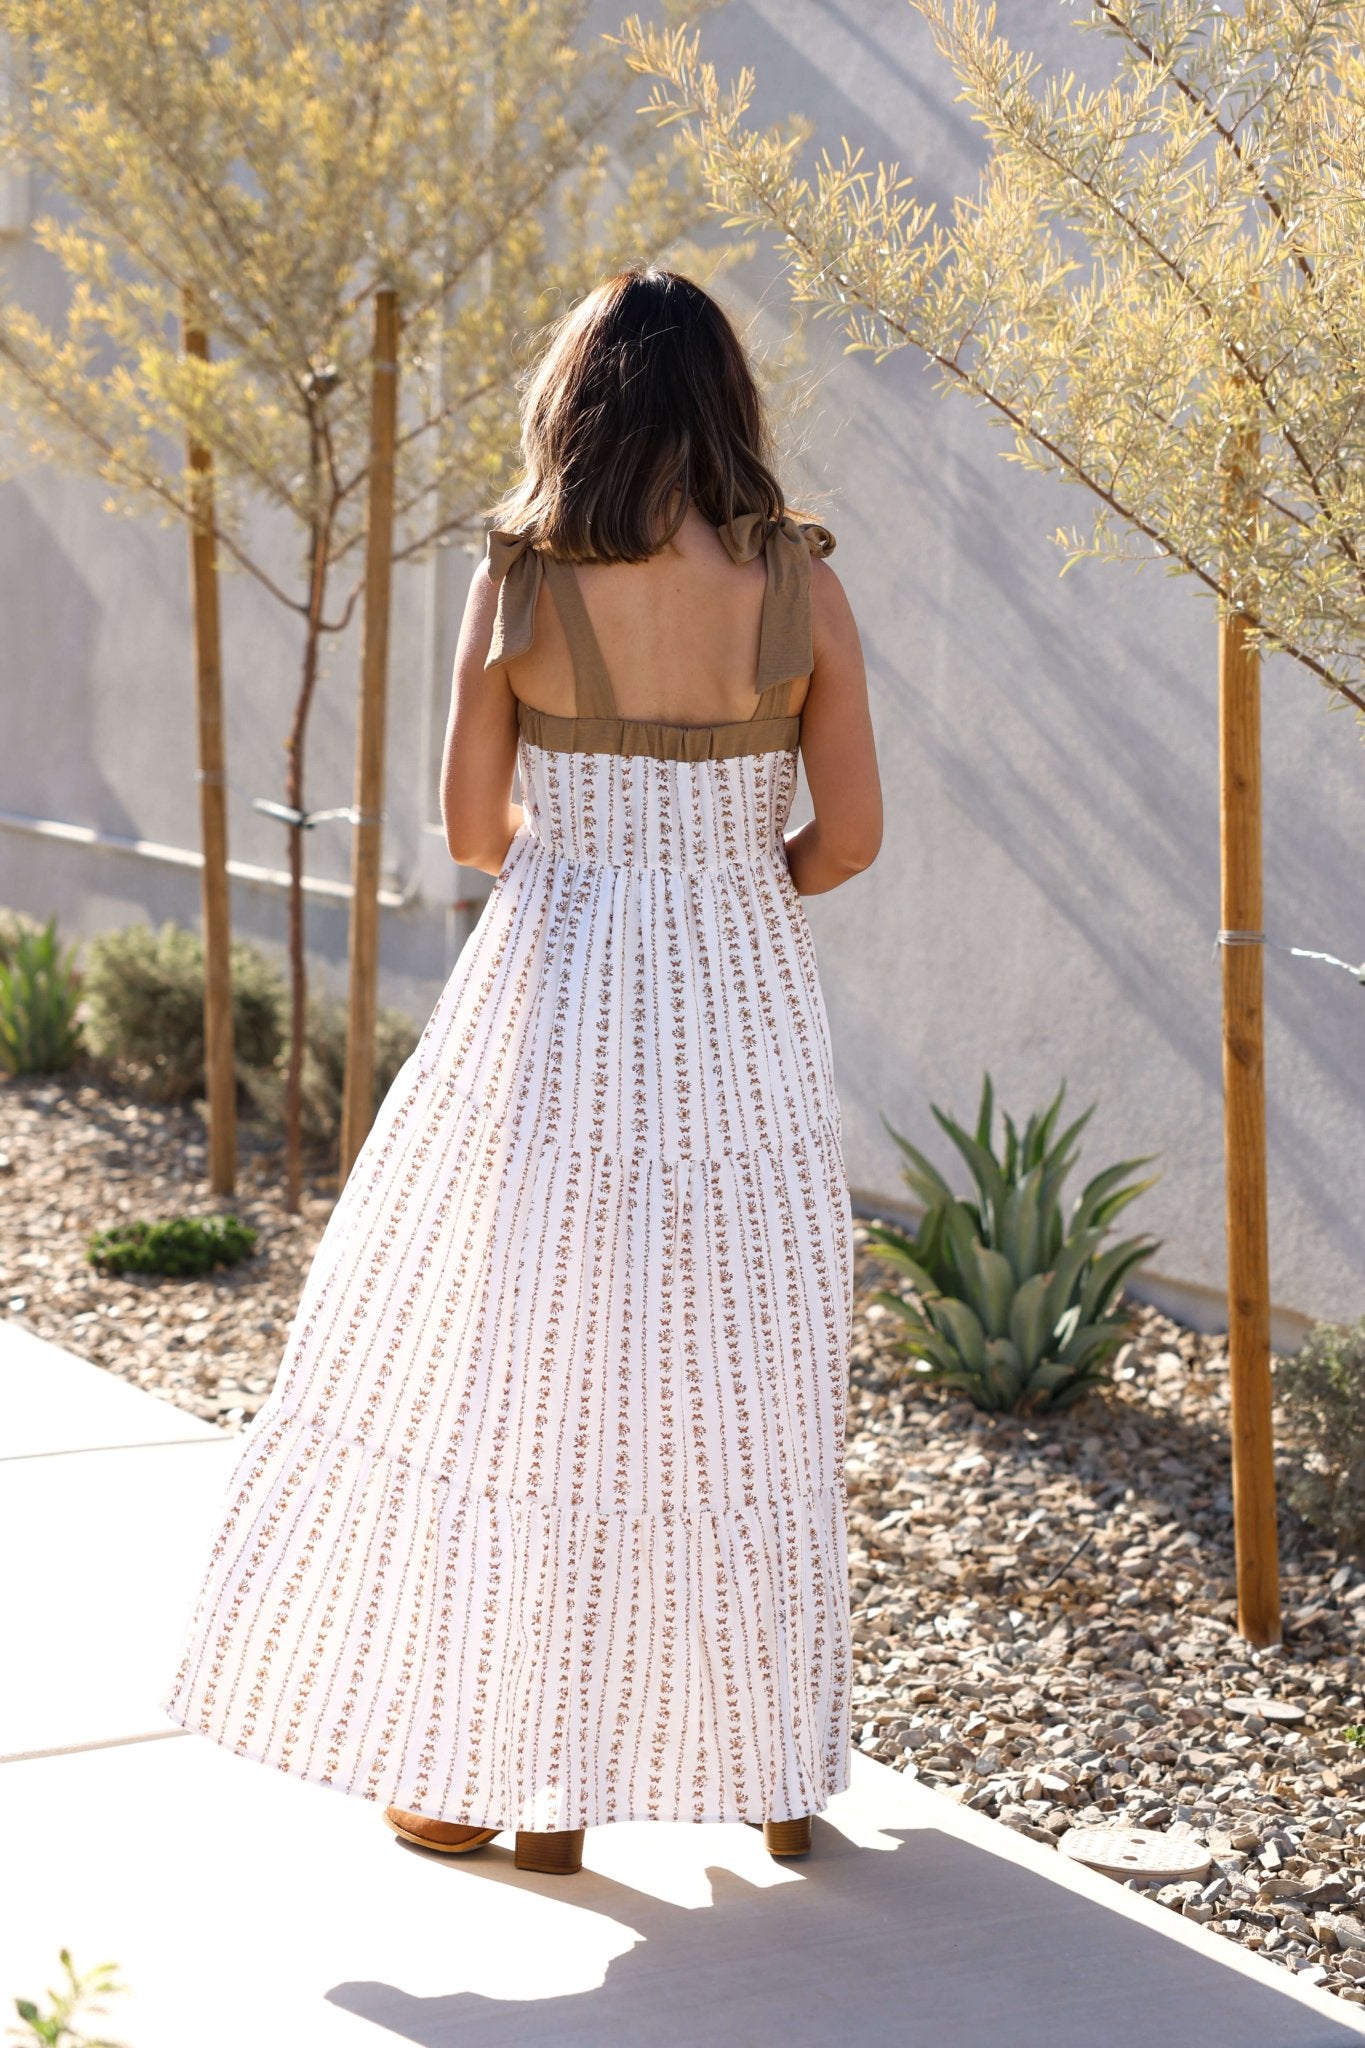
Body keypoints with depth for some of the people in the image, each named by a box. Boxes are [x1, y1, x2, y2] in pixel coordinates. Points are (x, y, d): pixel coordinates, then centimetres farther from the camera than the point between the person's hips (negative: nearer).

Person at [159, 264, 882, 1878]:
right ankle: (776, 1769, 24)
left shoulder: (519, 581, -8)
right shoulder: (800, 580, -5)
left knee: (516, 1389, 9)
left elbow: (472, 830, -2)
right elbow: (848, 834, -4)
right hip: (745, 1025, 2)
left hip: (555, 1020, -2)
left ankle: (513, 1777, 16)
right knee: (739, 1397, 14)